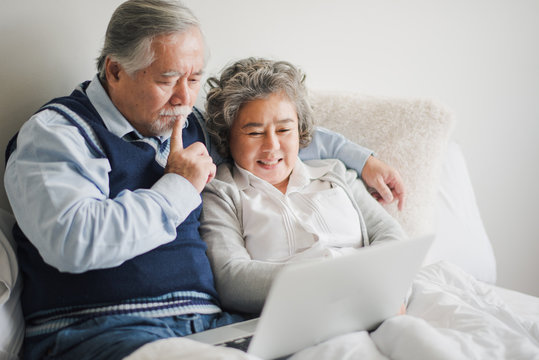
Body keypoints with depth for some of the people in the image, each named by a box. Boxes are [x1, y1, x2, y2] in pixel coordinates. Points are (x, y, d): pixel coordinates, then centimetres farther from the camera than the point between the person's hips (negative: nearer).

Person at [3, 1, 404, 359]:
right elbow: (74, 243, -18)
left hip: (211, 320, 5)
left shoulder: (192, 127, 21)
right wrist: (178, 188, -6)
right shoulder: (56, 133, -1)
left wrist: (362, 159, 34)